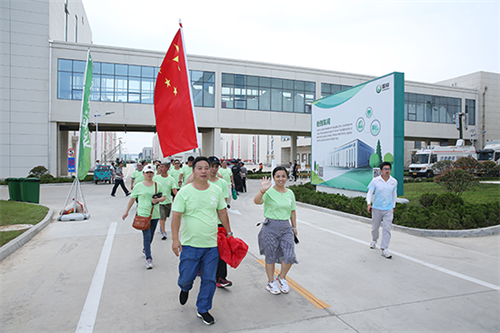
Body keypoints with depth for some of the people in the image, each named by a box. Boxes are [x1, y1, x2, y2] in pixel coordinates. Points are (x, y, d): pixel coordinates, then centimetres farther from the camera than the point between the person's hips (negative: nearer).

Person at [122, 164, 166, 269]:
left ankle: (145, 249, 43)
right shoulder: (139, 186, 0)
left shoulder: (158, 185, 4)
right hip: (143, 214, -3)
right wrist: (126, 211, 10)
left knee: (151, 236, 16)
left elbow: (164, 197, 7)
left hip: (155, 214, 3)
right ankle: (148, 258, -6)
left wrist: (158, 200, -14)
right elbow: (132, 199, 8)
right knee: (147, 236, -10)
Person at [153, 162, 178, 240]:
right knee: (161, 217, -8)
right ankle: (163, 232, -3)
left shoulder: (171, 179, -5)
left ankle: (161, 226, 44)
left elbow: (174, 190, -11)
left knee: (165, 216, 18)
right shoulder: (156, 178, -4)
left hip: (168, 201, 2)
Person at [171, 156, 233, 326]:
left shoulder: (216, 190, 1)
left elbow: (222, 212, 11)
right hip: (190, 244, -2)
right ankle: (185, 288, 45)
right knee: (186, 277, 7)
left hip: (212, 244, 3)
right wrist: (175, 239, -17)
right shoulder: (184, 192, -9)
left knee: (209, 280, 10)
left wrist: (229, 232, 14)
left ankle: (203, 310, 31)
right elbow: (176, 216, -10)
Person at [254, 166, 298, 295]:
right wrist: (263, 190, -45)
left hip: (286, 227, 4)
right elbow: (257, 201, -28)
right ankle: (271, 282, 30)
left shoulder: (290, 193, 7)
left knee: (290, 256, -4)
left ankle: (281, 278, 25)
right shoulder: (269, 192, -10)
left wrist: (294, 227, 16)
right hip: (271, 227, -4)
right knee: (271, 257, 8)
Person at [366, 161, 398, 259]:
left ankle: (384, 249, -1)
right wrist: (369, 204, -23)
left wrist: (393, 206, 19)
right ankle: (374, 240, 44)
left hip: (389, 210, 1)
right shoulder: (375, 181, -7)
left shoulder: (394, 181, 1)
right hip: (376, 208, -1)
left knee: (387, 229, -7)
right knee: (375, 227, 14)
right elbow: (369, 192, -8)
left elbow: (394, 194, 15)